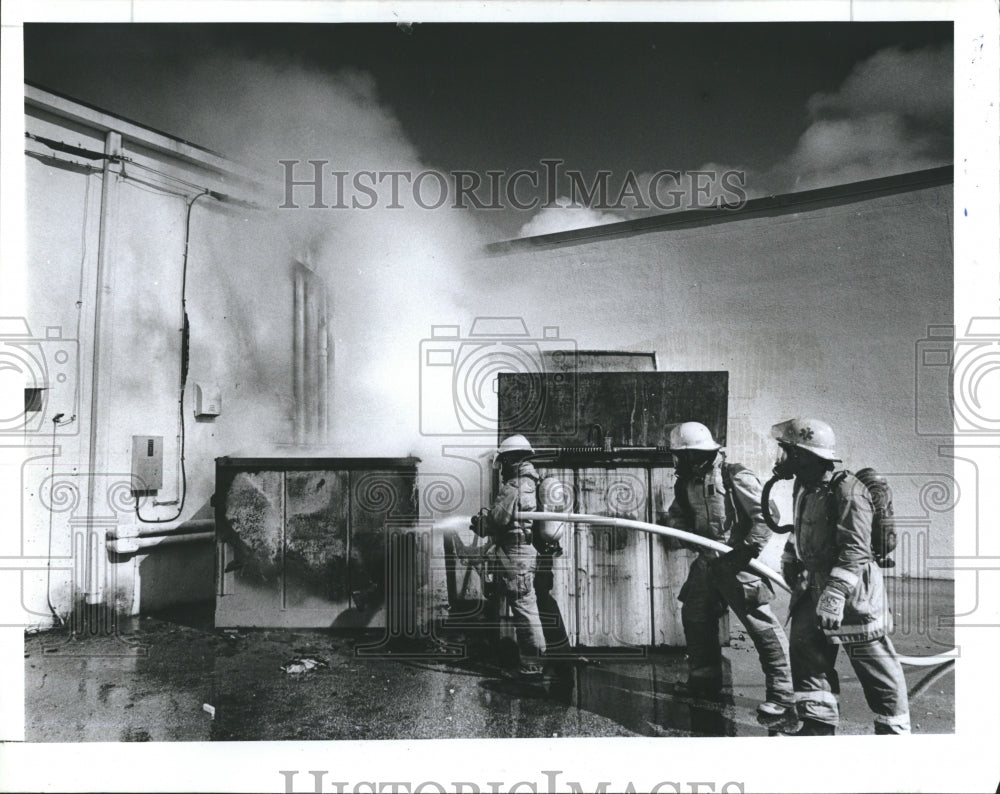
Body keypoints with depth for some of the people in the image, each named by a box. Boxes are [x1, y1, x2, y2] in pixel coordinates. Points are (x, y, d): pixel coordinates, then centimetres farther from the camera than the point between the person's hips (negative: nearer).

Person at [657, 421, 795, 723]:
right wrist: (668, 520, -11)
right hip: (707, 562, 8)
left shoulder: (736, 478, -15)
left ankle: (782, 695, -2)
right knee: (694, 616, 18)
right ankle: (704, 680, 35)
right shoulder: (687, 483, 7)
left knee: (761, 625, -9)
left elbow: (766, 516, -16)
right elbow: (682, 517, 12)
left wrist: (750, 549, -24)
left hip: (738, 563, -8)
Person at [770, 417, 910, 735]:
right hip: (812, 587, 9)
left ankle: (894, 731, 19)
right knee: (805, 655, 11)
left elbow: (854, 550, -26)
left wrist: (834, 594, -31)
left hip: (852, 592, -9)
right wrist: (790, 557, 26)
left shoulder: (847, 491, -20)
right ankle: (817, 725, 23)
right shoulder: (805, 488, 9)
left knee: (876, 669, 3)